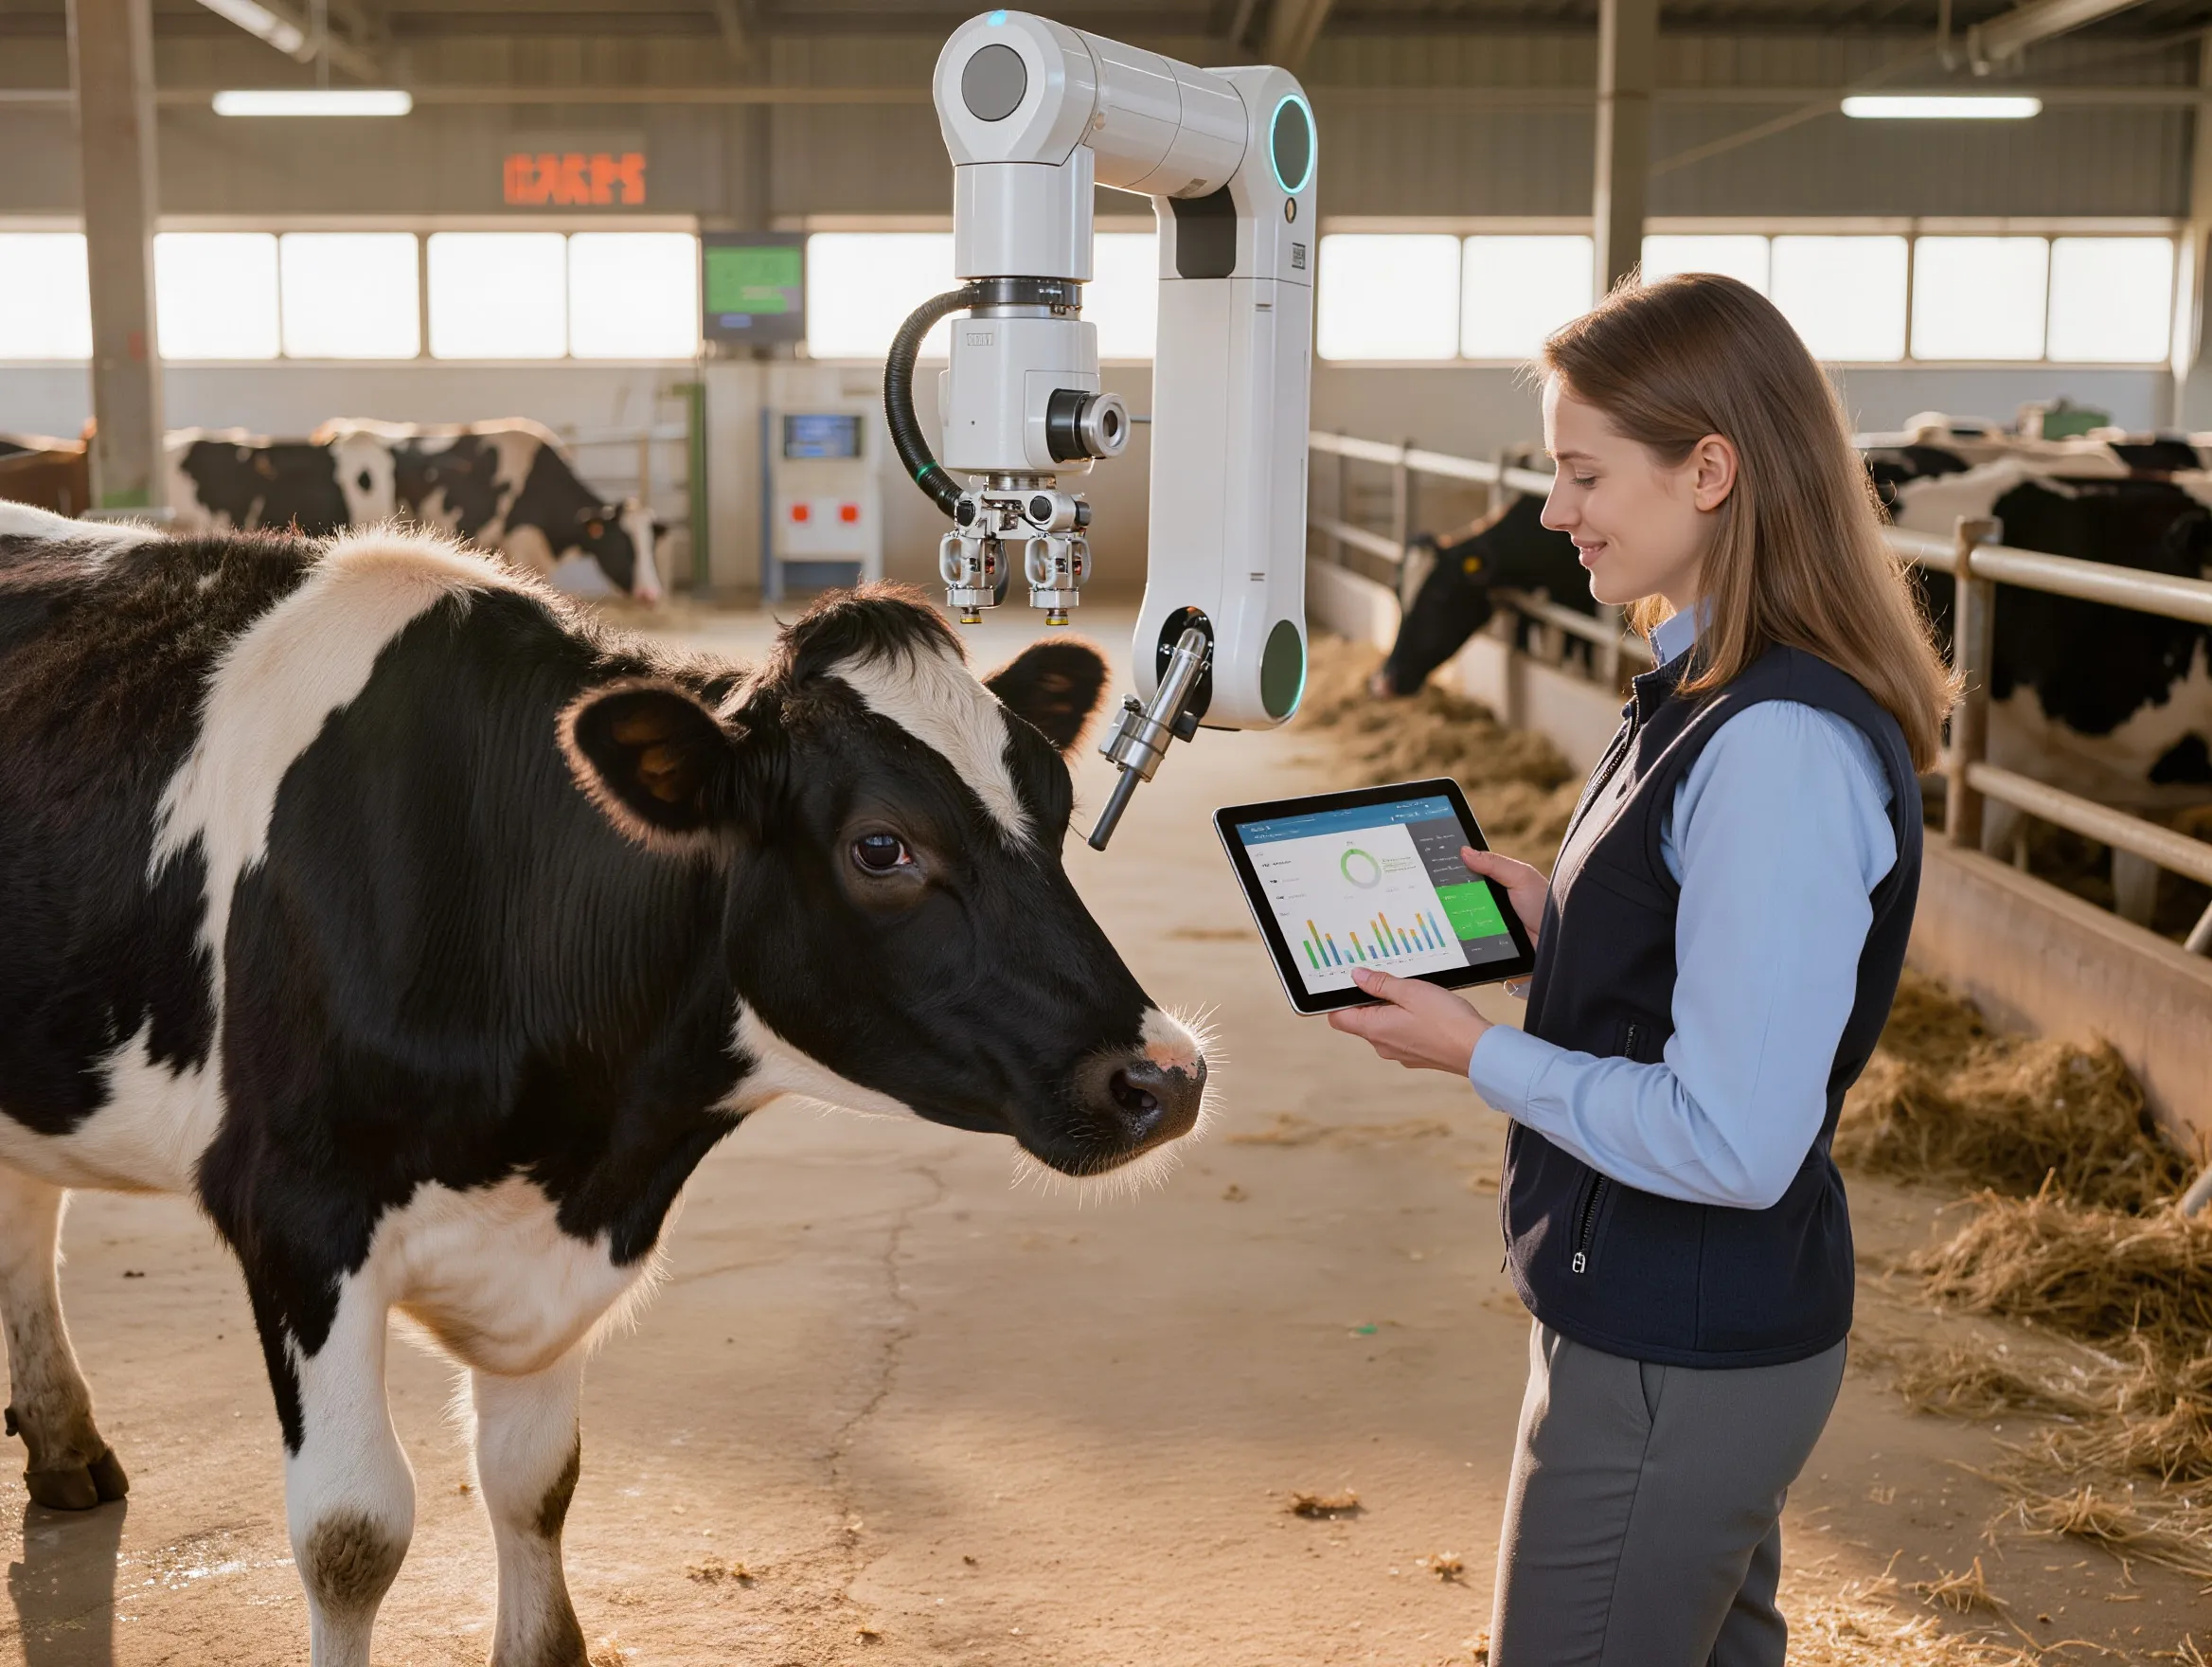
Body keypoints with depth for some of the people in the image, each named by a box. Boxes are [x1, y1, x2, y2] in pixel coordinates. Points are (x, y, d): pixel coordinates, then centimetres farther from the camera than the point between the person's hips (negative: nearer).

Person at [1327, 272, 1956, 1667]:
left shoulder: (1779, 750, -27)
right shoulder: (1711, 693, 5)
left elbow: (1732, 1139, -28)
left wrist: (1482, 1053, -17)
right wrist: (1550, 920, 5)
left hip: (1674, 1365, -10)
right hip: (1699, 1332, 10)